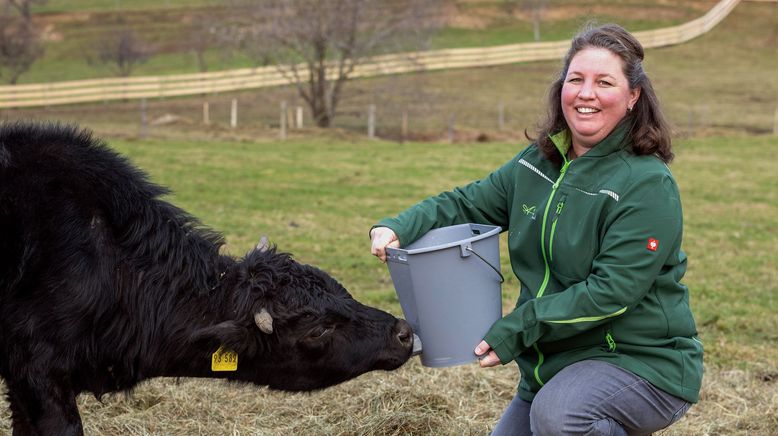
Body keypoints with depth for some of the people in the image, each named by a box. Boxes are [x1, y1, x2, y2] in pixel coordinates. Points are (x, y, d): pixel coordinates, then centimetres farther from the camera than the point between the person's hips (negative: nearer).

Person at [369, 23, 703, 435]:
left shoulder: (647, 185, -18)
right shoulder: (537, 164, 3)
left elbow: (611, 291, -24)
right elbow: (466, 203, 10)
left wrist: (517, 329, -25)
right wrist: (398, 227, -9)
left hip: (643, 360, -7)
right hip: (554, 358, 7)